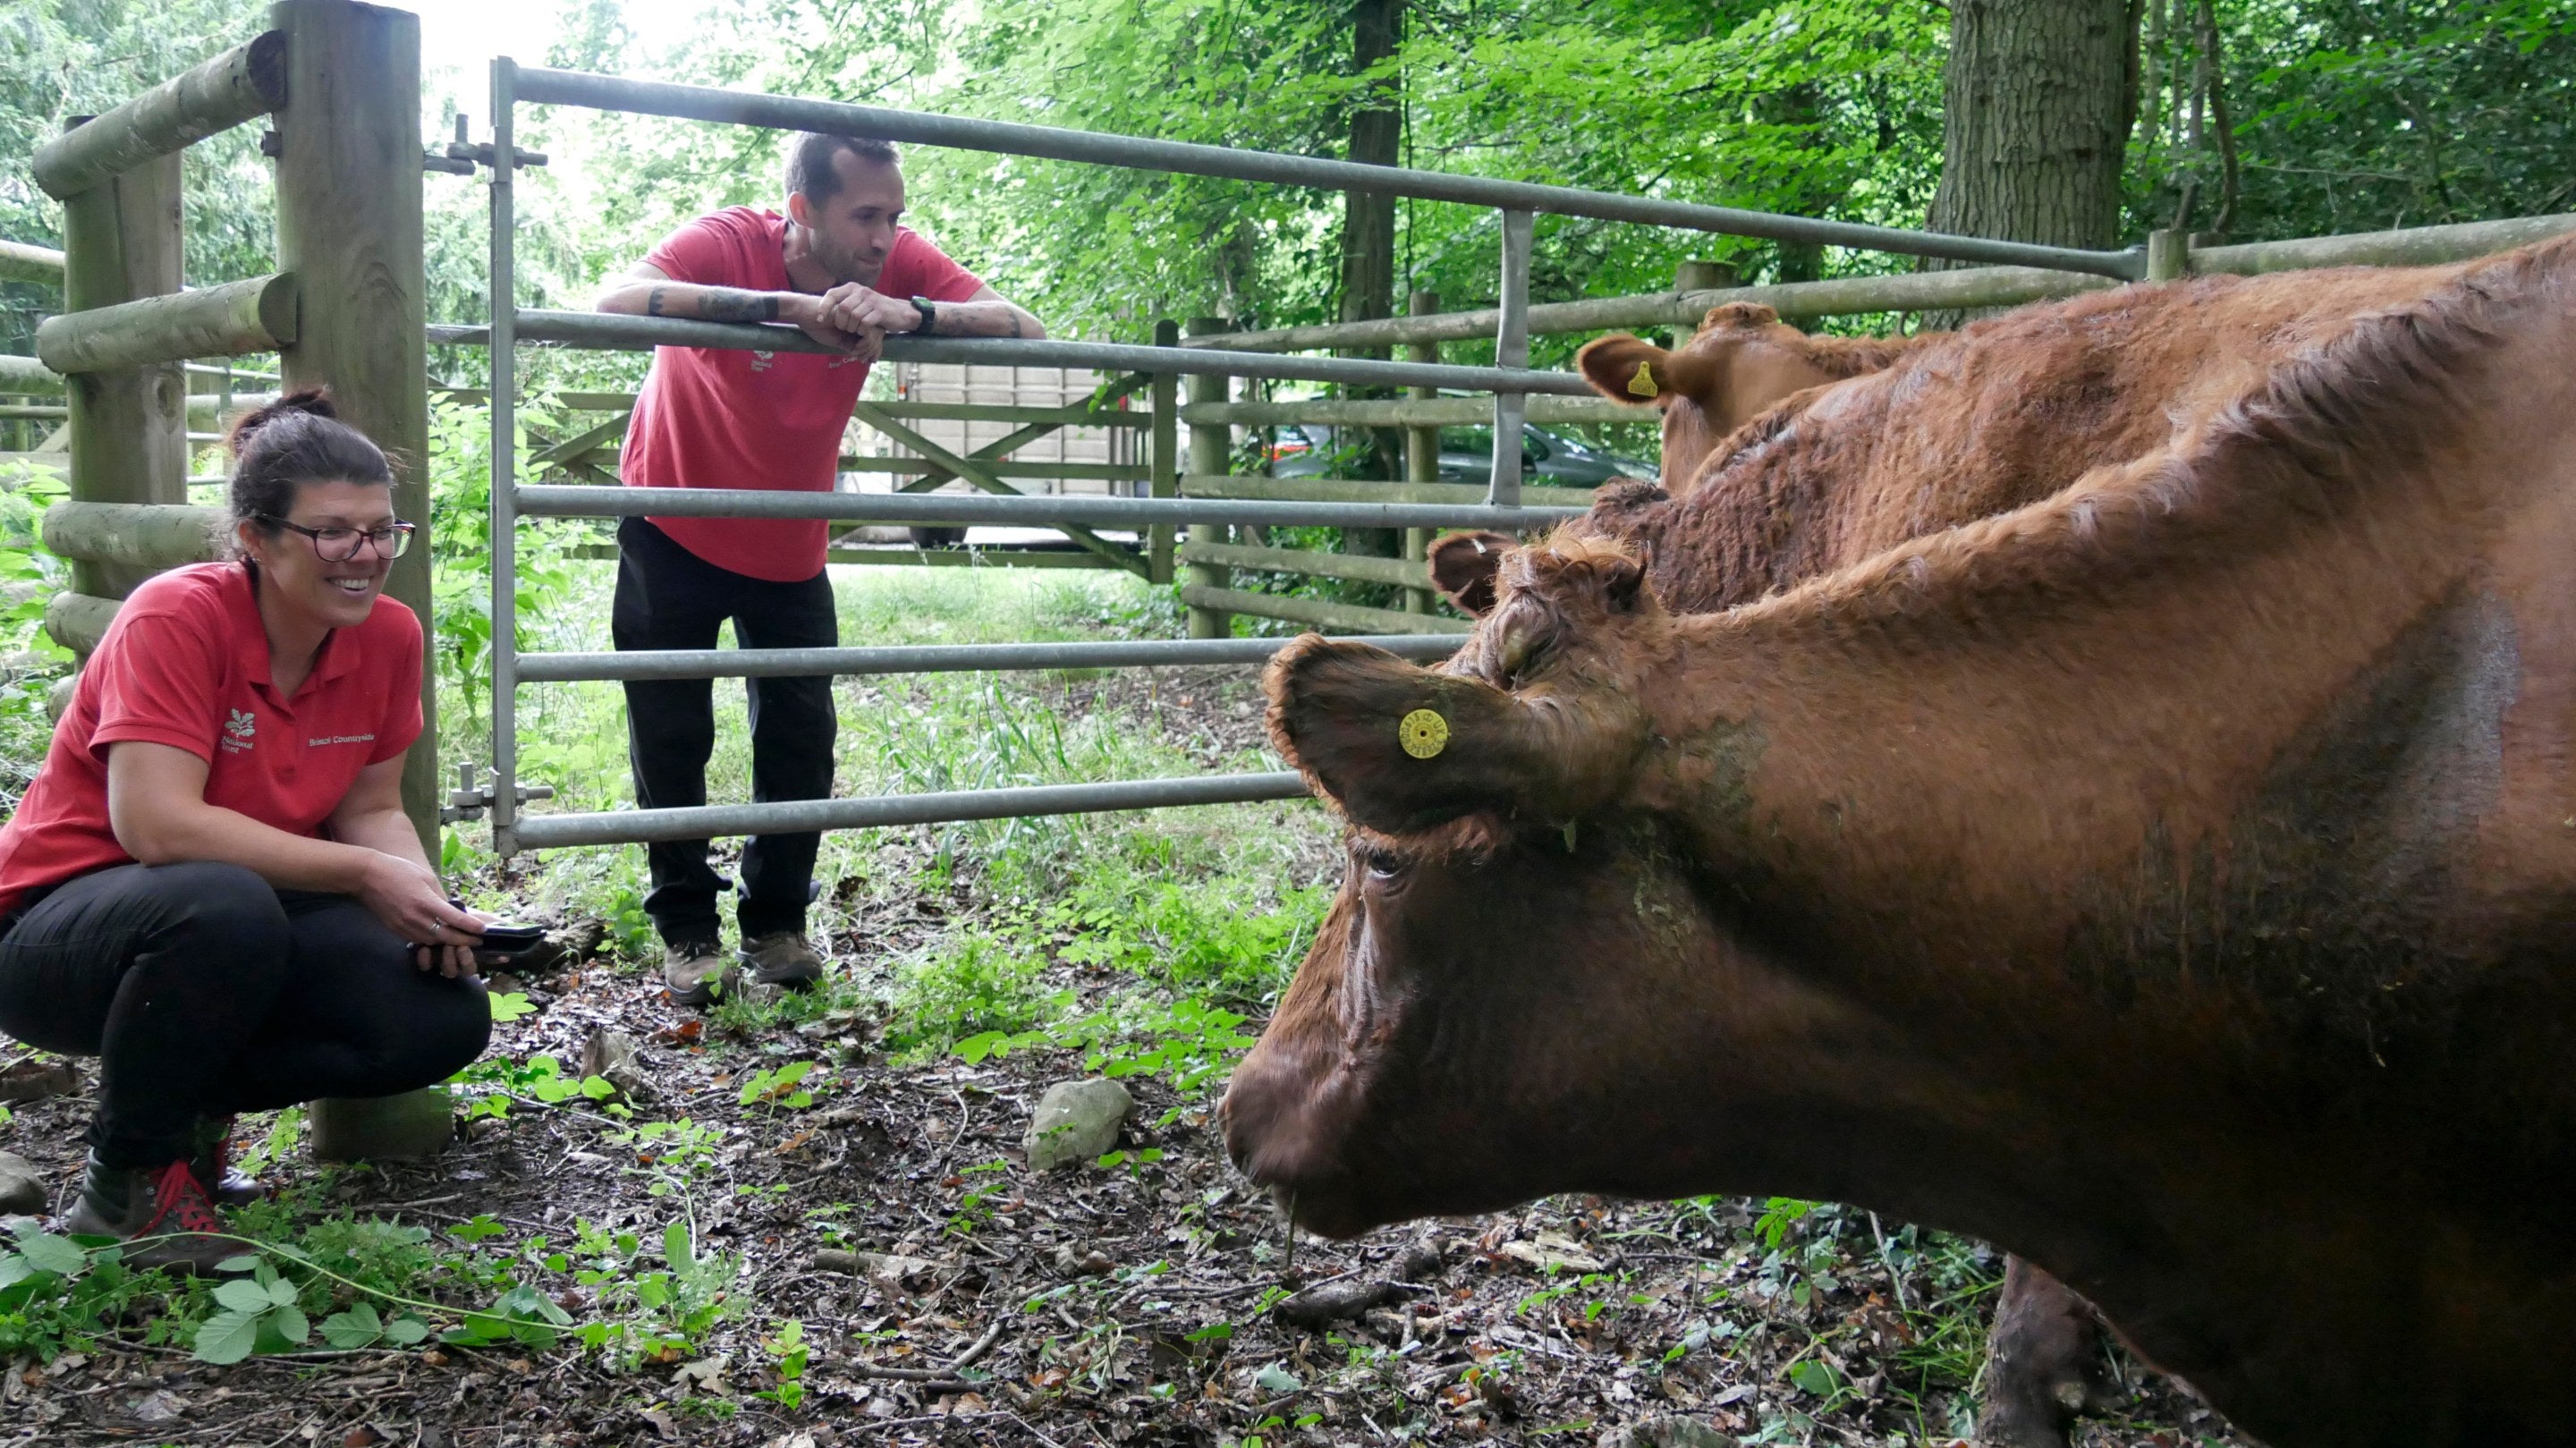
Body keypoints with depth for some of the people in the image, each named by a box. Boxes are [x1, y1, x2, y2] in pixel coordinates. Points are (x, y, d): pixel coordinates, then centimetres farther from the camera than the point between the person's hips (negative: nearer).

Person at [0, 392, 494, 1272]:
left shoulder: (390, 637, -6)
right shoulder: (177, 618, -23)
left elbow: (370, 808, 1)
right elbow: (157, 824, -32)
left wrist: (422, 896, -20)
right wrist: (364, 874, -32)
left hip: (244, 924, 6)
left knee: (446, 1016, -15)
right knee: (223, 904, -39)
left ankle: (193, 1100, 9)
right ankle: (127, 1178, -12)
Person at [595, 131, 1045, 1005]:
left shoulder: (898, 266, -19)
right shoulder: (727, 243, -28)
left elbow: (1024, 329, -28)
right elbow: (618, 301, -47)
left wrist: (911, 313, -46)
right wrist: (785, 305, -55)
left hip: (790, 547, 3)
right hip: (674, 534, -3)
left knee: (802, 738, 3)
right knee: (671, 741, 4)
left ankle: (776, 924, 19)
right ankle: (687, 931, 18)